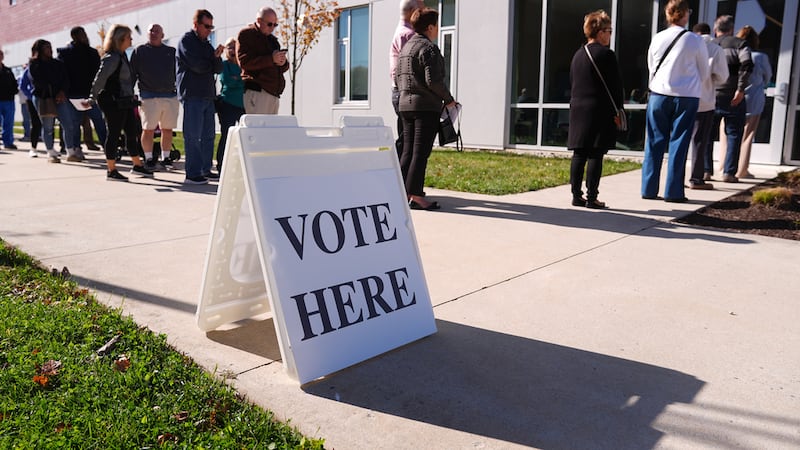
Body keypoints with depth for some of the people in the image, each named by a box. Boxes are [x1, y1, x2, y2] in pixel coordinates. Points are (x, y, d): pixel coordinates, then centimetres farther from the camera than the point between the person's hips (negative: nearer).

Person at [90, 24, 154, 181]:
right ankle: (111, 171, 7)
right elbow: (100, 78, -20)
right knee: (114, 134, -2)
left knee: (132, 133, 14)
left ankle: (137, 165, 25)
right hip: (114, 102, -9)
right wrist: (94, 98, -17)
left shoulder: (122, 55, 13)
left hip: (125, 102, 9)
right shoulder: (112, 58, -15)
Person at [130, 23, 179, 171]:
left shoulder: (171, 52, 14)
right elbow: (132, 74, 6)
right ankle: (148, 159, 7)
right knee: (148, 129, -2)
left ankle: (165, 159, 15)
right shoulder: (139, 51, 7)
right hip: (149, 96, -2)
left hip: (170, 96, 3)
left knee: (168, 130, 5)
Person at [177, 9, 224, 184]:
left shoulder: (206, 44, 20)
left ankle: (205, 169, 18)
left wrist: (217, 57, -10)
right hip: (192, 95, -8)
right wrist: (210, 64, 3)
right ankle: (192, 174, -5)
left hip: (208, 95, 8)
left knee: (208, 135, 10)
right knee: (193, 136, -7)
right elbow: (197, 66, -16)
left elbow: (218, 69, 10)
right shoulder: (186, 41, -3)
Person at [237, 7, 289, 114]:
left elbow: (283, 68, 24)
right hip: (257, 92, -7)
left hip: (274, 92, 7)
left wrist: (283, 63, -1)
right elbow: (244, 62, -13)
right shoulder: (246, 35, 2)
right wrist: (271, 59, -19)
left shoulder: (272, 39, 24)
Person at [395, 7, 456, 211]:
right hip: (426, 106, -8)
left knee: (408, 150, 11)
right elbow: (433, 80, -18)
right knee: (421, 152, -6)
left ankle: (402, 191, 14)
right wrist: (449, 99, -7)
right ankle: (415, 196, -4)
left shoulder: (406, 47, 16)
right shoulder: (429, 48, -11)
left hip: (406, 104, 8)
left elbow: (397, 78, 18)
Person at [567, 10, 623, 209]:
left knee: (579, 154, 7)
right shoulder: (606, 54, -9)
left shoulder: (578, 54, 14)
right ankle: (591, 198, -2)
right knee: (595, 155, -4)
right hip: (599, 111, -7)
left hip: (577, 109, 7)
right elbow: (616, 86, -9)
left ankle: (577, 195, 11)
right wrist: (617, 111, -2)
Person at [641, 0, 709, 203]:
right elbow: (704, 73, 5)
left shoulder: (657, 39, 0)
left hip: (659, 94, 2)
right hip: (687, 96, -2)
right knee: (678, 144, 3)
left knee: (655, 142, 7)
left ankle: (649, 188, 9)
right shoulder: (695, 41, -5)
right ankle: (673, 191, 5)